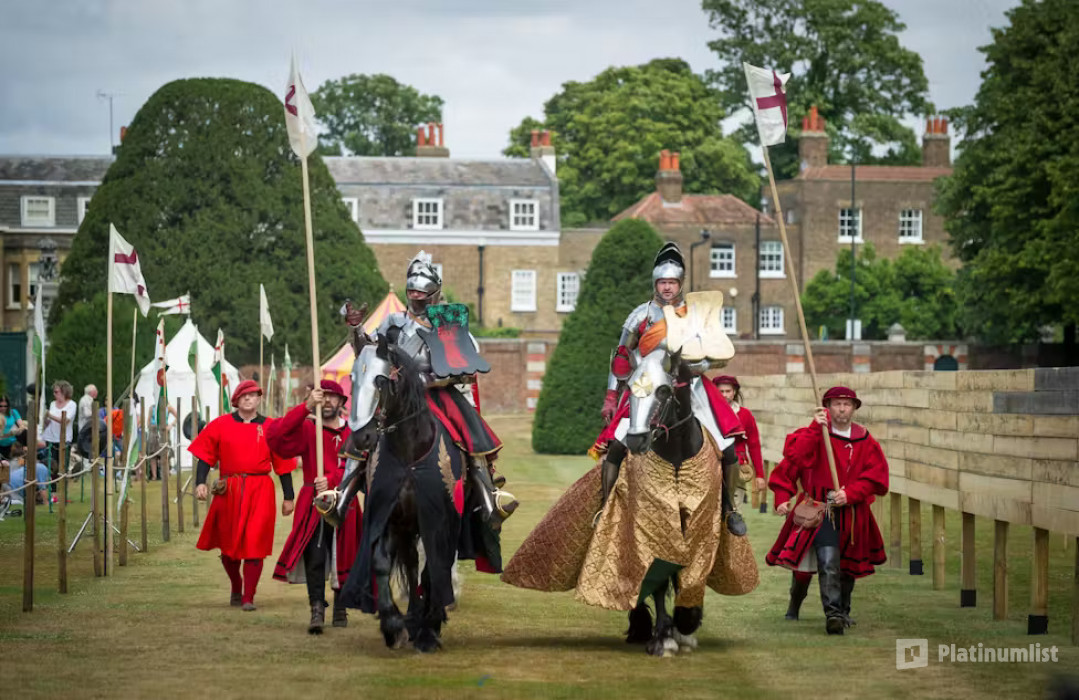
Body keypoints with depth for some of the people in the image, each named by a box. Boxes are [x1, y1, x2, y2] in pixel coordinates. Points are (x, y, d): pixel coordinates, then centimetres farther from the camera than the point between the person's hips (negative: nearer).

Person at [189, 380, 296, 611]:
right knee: (228, 543, 10)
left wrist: (288, 497, 7)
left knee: (254, 544, -9)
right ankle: (236, 588, 34)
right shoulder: (220, 425, 6)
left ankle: (248, 598, -2)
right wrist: (200, 482, -8)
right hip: (228, 491, 1)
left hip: (259, 492, -1)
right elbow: (205, 455, 6)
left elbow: (283, 463, 8)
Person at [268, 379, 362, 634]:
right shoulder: (306, 428, 4)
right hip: (313, 505, -2)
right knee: (314, 557, -14)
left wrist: (332, 480, -21)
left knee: (343, 557, 8)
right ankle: (317, 609, -15)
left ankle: (340, 609, 23)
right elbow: (275, 437, -14)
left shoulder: (352, 433, 10)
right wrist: (306, 408, -23)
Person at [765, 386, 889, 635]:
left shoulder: (866, 442, 7)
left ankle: (843, 611, 34)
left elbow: (875, 476, -1)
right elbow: (793, 456, -12)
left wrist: (850, 494, -13)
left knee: (849, 566, 15)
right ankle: (833, 614, -25)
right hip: (821, 511, -4)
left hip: (853, 514, 4)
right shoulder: (815, 436, -1)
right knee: (828, 563, -20)